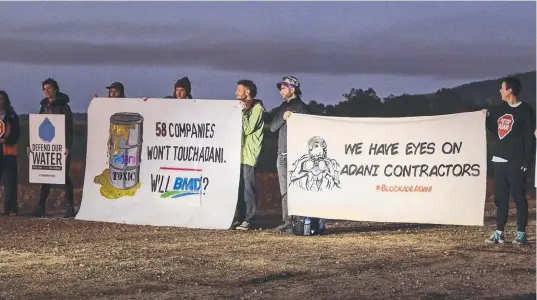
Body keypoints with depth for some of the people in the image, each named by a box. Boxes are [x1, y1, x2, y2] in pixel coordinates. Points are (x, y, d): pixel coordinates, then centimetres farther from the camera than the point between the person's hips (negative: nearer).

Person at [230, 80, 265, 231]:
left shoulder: (257, 109, -4)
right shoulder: (243, 108, 22)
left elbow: (247, 129, -13)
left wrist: (242, 112, -11)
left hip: (249, 155, -8)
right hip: (238, 153, 8)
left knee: (247, 188, -7)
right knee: (237, 187, 4)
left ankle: (247, 220, -5)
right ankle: (238, 218, 7)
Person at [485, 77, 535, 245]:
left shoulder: (525, 110, -7)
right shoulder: (500, 109, 13)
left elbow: (529, 138, -9)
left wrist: (526, 161, -15)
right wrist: (488, 117, 8)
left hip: (516, 161, -7)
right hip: (500, 159, 7)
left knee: (519, 197, -4)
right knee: (500, 197, 7)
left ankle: (521, 233, 1)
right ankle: (499, 232, 10)